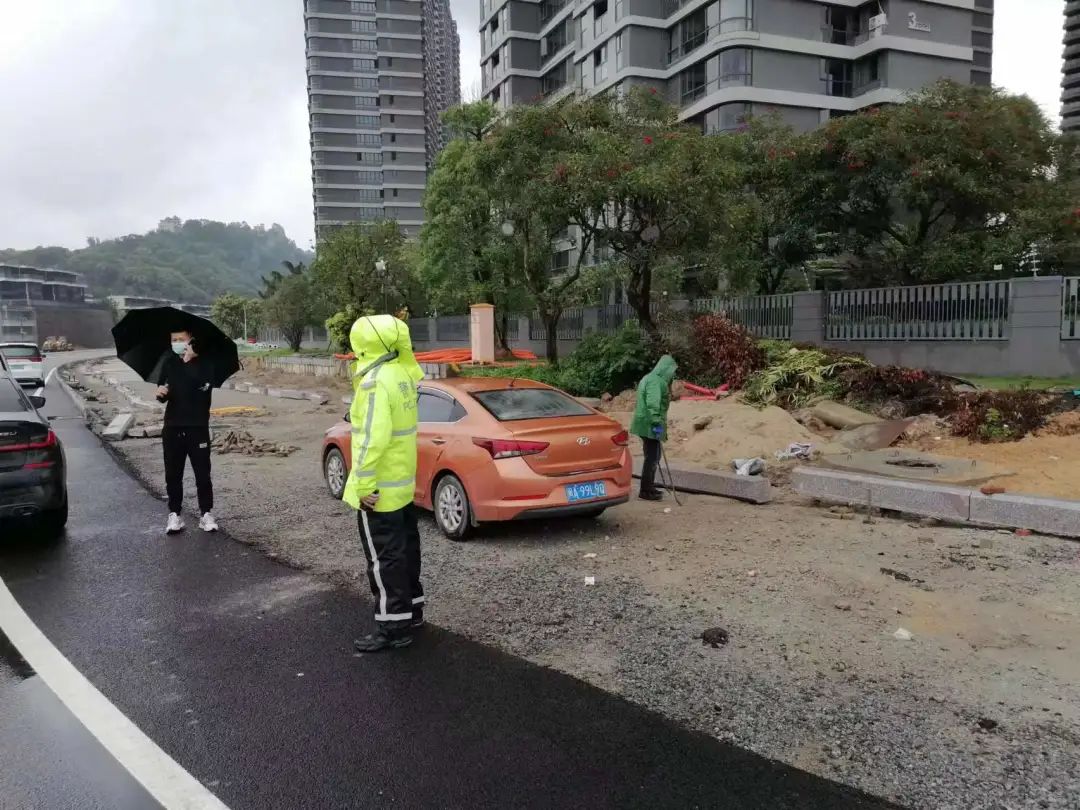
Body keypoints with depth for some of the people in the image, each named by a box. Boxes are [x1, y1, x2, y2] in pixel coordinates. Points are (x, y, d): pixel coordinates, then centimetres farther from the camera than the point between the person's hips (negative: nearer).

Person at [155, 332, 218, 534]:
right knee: (172, 475, 8)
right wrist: (161, 394, -8)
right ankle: (174, 515, 17)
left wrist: (190, 361, -26)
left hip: (197, 427, -4)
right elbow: (164, 394, 15)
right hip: (172, 427, 4)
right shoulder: (170, 363, 8)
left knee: (203, 474, 2)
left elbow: (205, 387, -24)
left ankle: (206, 514, 12)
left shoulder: (202, 364, -4)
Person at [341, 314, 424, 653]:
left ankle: (394, 628, 10)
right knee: (404, 548, 19)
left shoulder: (375, 382, -23)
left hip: (379, 487, -9)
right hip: (402, 480, 9)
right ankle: (411, 610, 32)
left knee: (384, 558, 1)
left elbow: (374, 437, -27)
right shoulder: (402, 373, 4)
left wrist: (364, 485, -23)